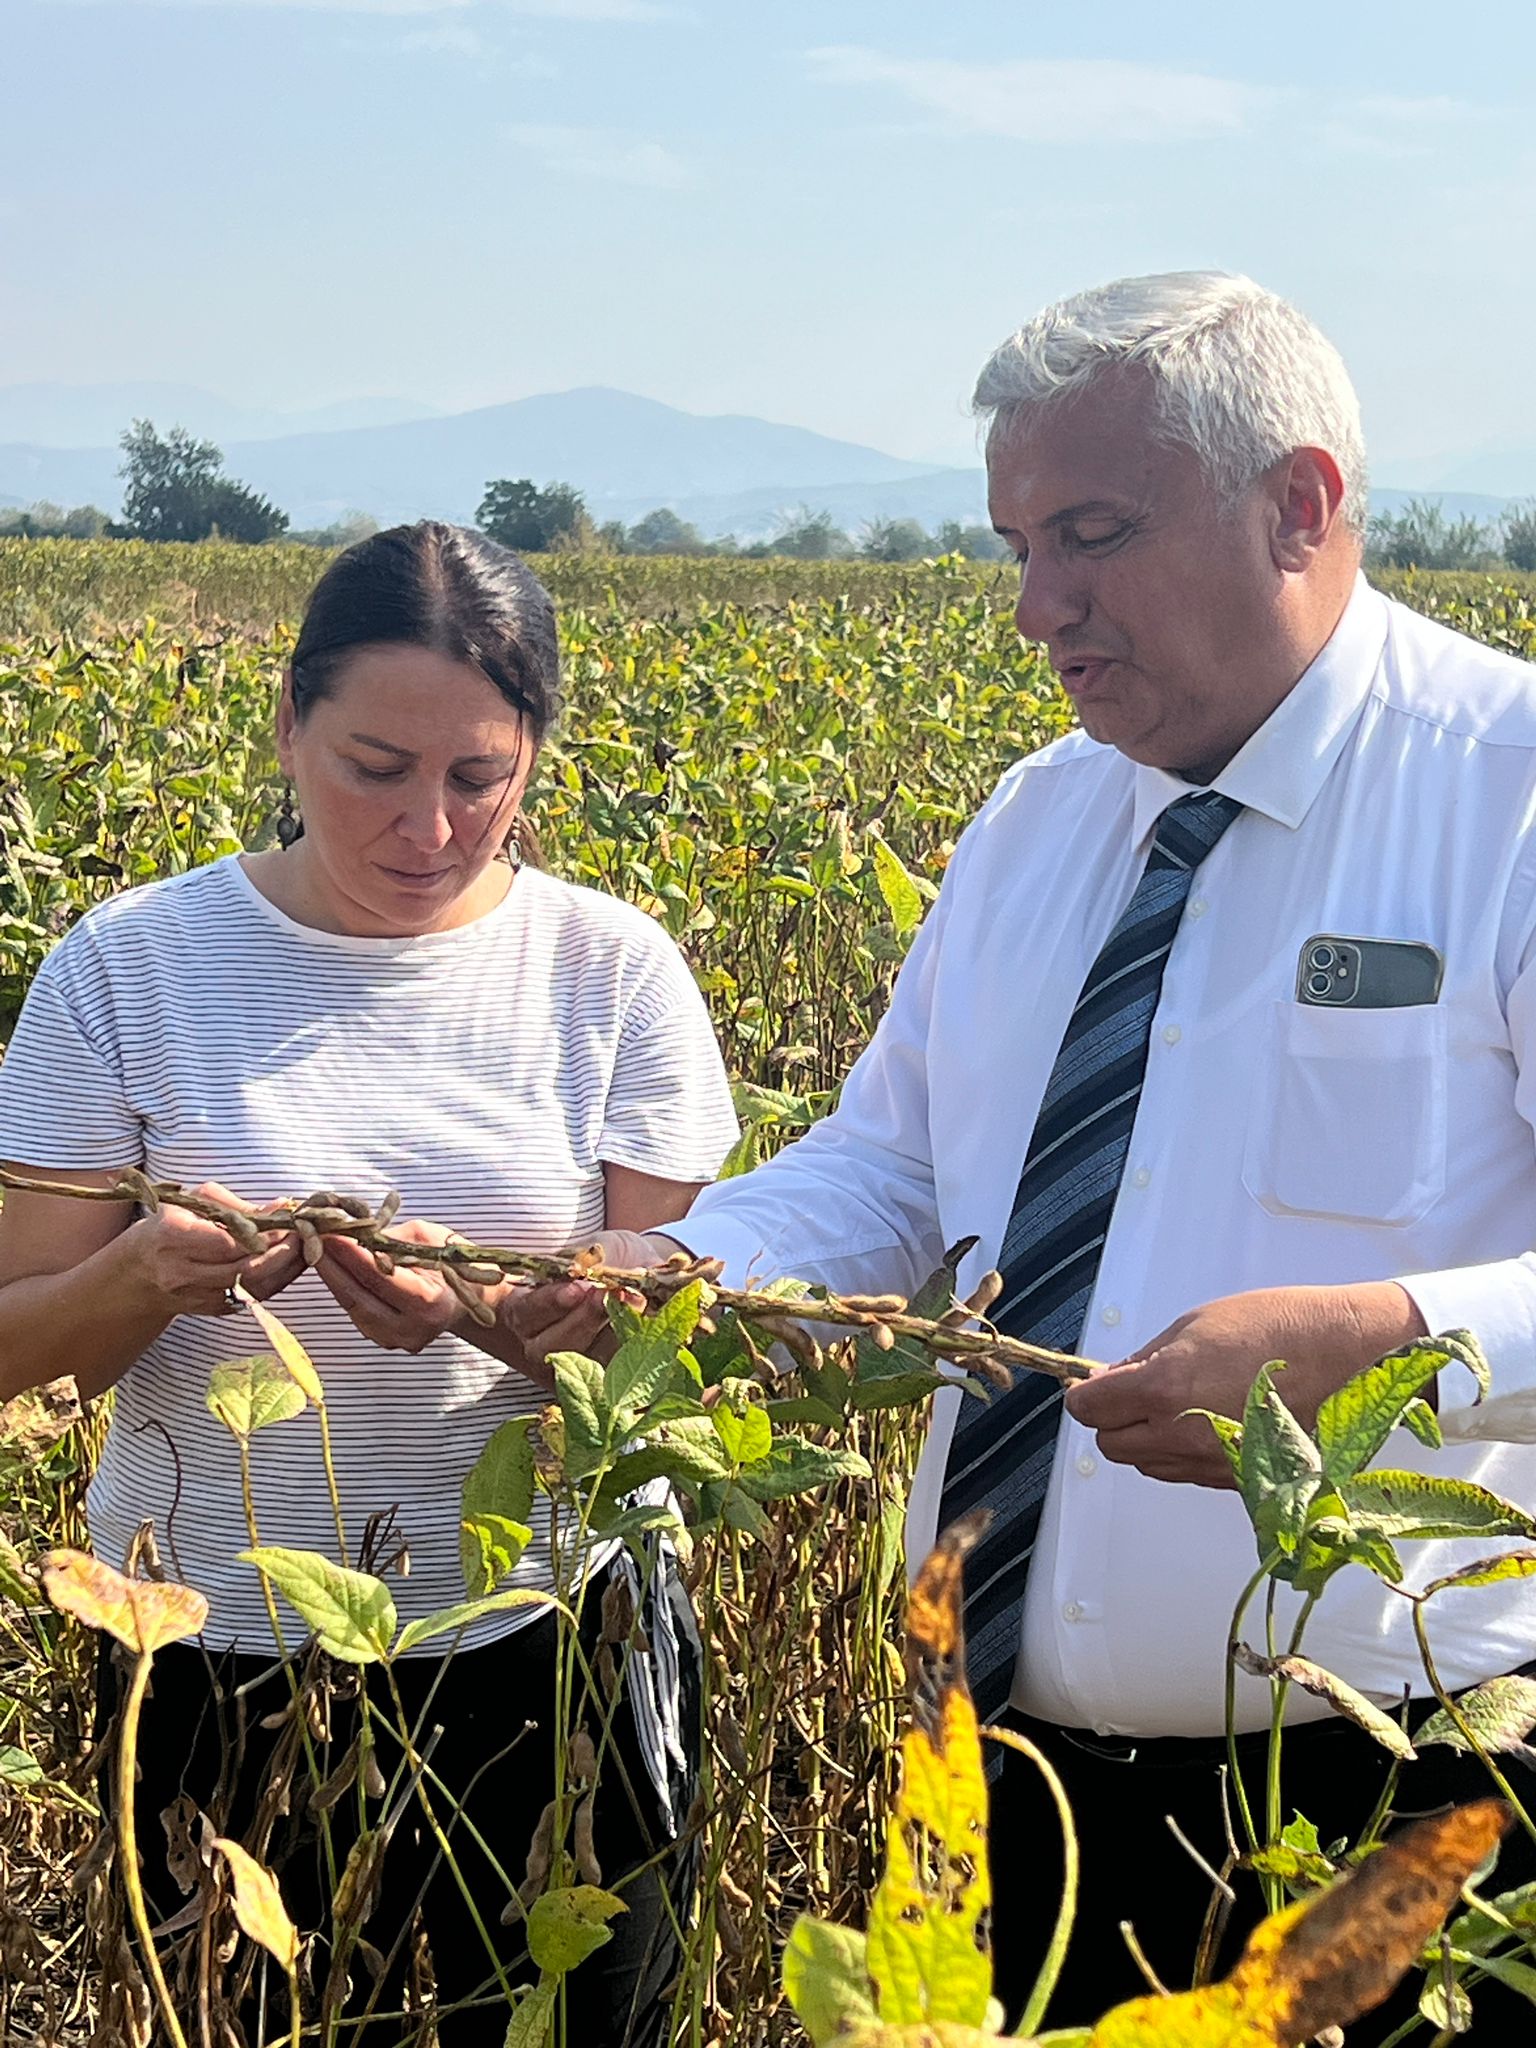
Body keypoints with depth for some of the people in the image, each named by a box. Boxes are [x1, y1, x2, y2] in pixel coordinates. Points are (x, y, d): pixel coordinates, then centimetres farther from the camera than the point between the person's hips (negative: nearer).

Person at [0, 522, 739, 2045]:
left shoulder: (614, 974, -5)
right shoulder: (128, 967, -5)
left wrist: (488, 1308, -25)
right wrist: (146, 1276, -24)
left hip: (550, 1648, 0)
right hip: (221, 1665, 0)